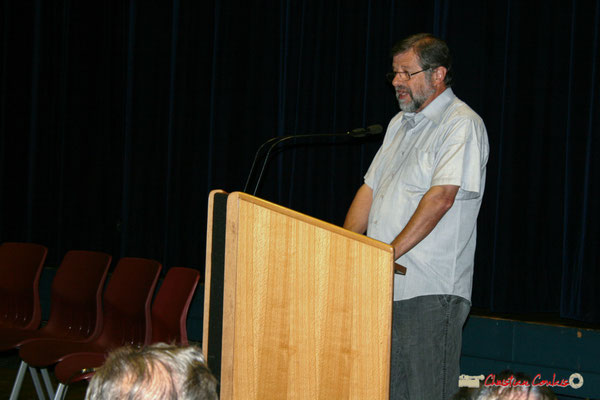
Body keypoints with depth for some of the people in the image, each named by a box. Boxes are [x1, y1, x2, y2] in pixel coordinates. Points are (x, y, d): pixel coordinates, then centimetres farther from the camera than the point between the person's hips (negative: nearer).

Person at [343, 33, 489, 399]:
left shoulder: (463, 125, -7)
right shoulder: (401, 123, 20)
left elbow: (441, 197, -18)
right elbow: (370, 189, 19)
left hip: (430, 290, -8)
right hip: (384, 285, 8)